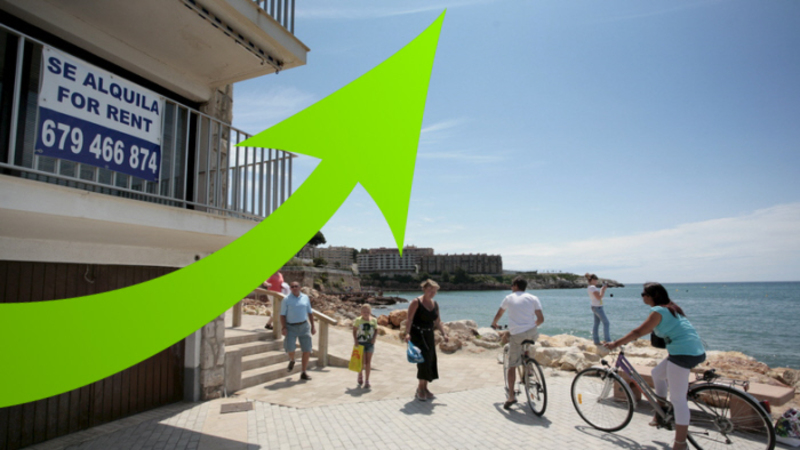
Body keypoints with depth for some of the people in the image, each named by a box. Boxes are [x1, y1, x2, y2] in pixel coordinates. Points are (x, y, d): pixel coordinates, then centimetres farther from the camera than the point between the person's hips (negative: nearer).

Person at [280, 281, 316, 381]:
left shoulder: (305, 298, 7)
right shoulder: (286, 300, 0)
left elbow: (309, 313, 13)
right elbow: (282, 315, -1)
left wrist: (313, 326, 8)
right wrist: (283, 328, -14)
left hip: (304, 326, 2)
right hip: (291, 327, -2)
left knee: (307, 350, -2)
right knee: (289, 347, -19)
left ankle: (303, 373, 12)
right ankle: (292, 360, 17)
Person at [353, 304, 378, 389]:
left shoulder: (374, 320, 0)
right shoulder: (358, 320, -6)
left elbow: (376, 330, 8)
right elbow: (354, 331, 0)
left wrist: (374, 338, -7)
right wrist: (355, 340, -11)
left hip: (370, 343, 2)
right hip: (361, 343, -2)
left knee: (368, 362, 3)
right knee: (362, 362, 2)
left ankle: (367, 381, 12)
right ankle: (360, 375, 33)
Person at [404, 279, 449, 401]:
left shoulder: (435, 304, 9)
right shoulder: (416, 302, -11)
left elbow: (438, 321, 14)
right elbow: (409, 319, -17)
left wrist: (443, 333, 4)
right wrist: (407, 333, -28)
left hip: (429, 335, 7)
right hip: (417, 335, -7)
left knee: (430, 361, 9)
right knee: (424, 358, -16)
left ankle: (424, 388, 23)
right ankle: (420, 387, -3)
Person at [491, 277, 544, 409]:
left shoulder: (509, 298, 11)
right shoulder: (533, 298, 10)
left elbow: (498, 315, 23)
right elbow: (541, 319, 5)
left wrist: (494, 324, 44)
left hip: (516, 335, -2)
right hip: (532, 333, 2)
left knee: (512, 366, 6)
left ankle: (511, 396, 1)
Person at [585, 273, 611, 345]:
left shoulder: (591, 287, 13)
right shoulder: (592, 287, -17)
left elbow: (599, 295, 18)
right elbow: (599, 297, -22)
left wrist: (604, 288, 9)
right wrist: (603, 288, -15)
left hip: (595, 307, 10)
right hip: (597, 307, -10)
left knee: (596, 324, 10)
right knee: (606, 322, -3)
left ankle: (596, 341, 12)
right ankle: (608, 340, 0)